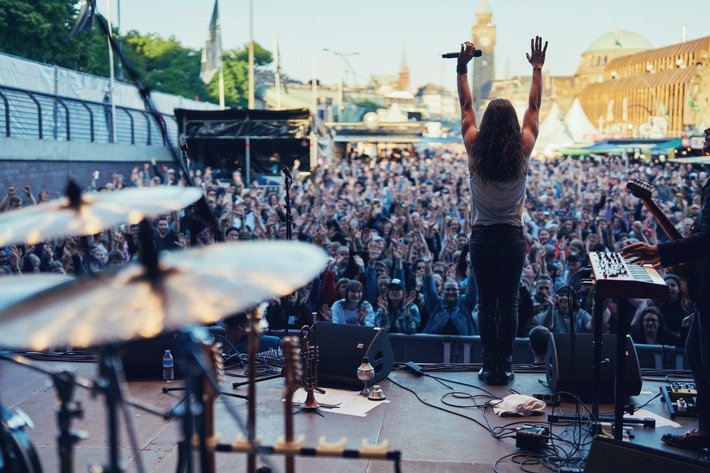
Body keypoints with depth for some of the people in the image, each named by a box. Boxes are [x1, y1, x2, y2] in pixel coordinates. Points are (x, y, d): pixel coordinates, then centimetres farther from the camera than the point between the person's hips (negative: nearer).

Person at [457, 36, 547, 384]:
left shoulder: (475, 150, -7)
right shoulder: (523, 151, -6)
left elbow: (465, 107, 5)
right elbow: (534, 108, 7)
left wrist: (462, 68, 12)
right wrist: (537, 69, 16)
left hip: (482, 238, 0)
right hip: (513, 238, 0)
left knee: (486, 304, 7)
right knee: (509, 304, 7)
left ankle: (490, 366, 10)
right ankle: (505, 366, 11)